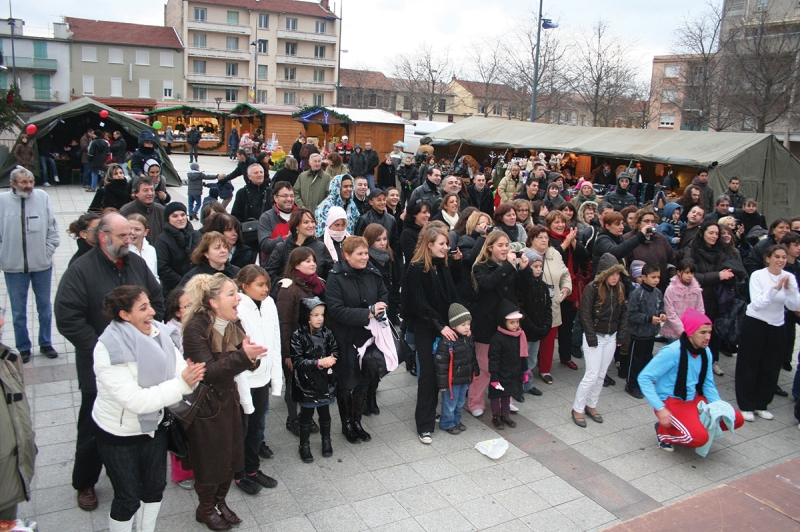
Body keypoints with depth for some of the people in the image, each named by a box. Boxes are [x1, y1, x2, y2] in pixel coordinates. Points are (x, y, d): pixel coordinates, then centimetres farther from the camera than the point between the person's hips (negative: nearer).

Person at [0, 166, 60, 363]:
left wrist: (47, 253, -5)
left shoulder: (42, 197, -5)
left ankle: (46, 344, 31)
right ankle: (23, 348, 27)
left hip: (42, 265, 1)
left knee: (45, 307, 15)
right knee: (18, 311, 11)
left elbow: (53, 230, 0)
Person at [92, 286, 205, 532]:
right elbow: (135, 400, -32)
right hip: (119, 435, -6)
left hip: (153, 426, 6)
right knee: (128, 498, 10)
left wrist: (191, 377, -36)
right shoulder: (110, 350, -26)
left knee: (155, 487, 21)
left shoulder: (157, 334, -10)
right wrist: (181, 383, -38)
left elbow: (179, 371, -13)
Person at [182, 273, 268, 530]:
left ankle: (220, 502, 39)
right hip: (205, 405, -6)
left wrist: (252, 357, -23)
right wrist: (242, 356, -40)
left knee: (231, 456, 16)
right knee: (210, 460, 9)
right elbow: (208, 371, -28)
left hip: (228, 399, 6)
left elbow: (241, 363, 0)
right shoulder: (196, 328, -22)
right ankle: (205, 509, 33)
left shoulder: (233, 324, -2)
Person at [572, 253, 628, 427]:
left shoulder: (620, 289, 1)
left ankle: (591, 405, 26)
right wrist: (592, 339, -16)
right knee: (592, 375, -6)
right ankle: (578, 409, 8)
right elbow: (585, 315, -15)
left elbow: (624, 313, 10)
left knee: (601, 375, 11)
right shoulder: (592, 288, -16)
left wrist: (621, 335, 3)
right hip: (595, 337, -6)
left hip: (611, 338, 6)